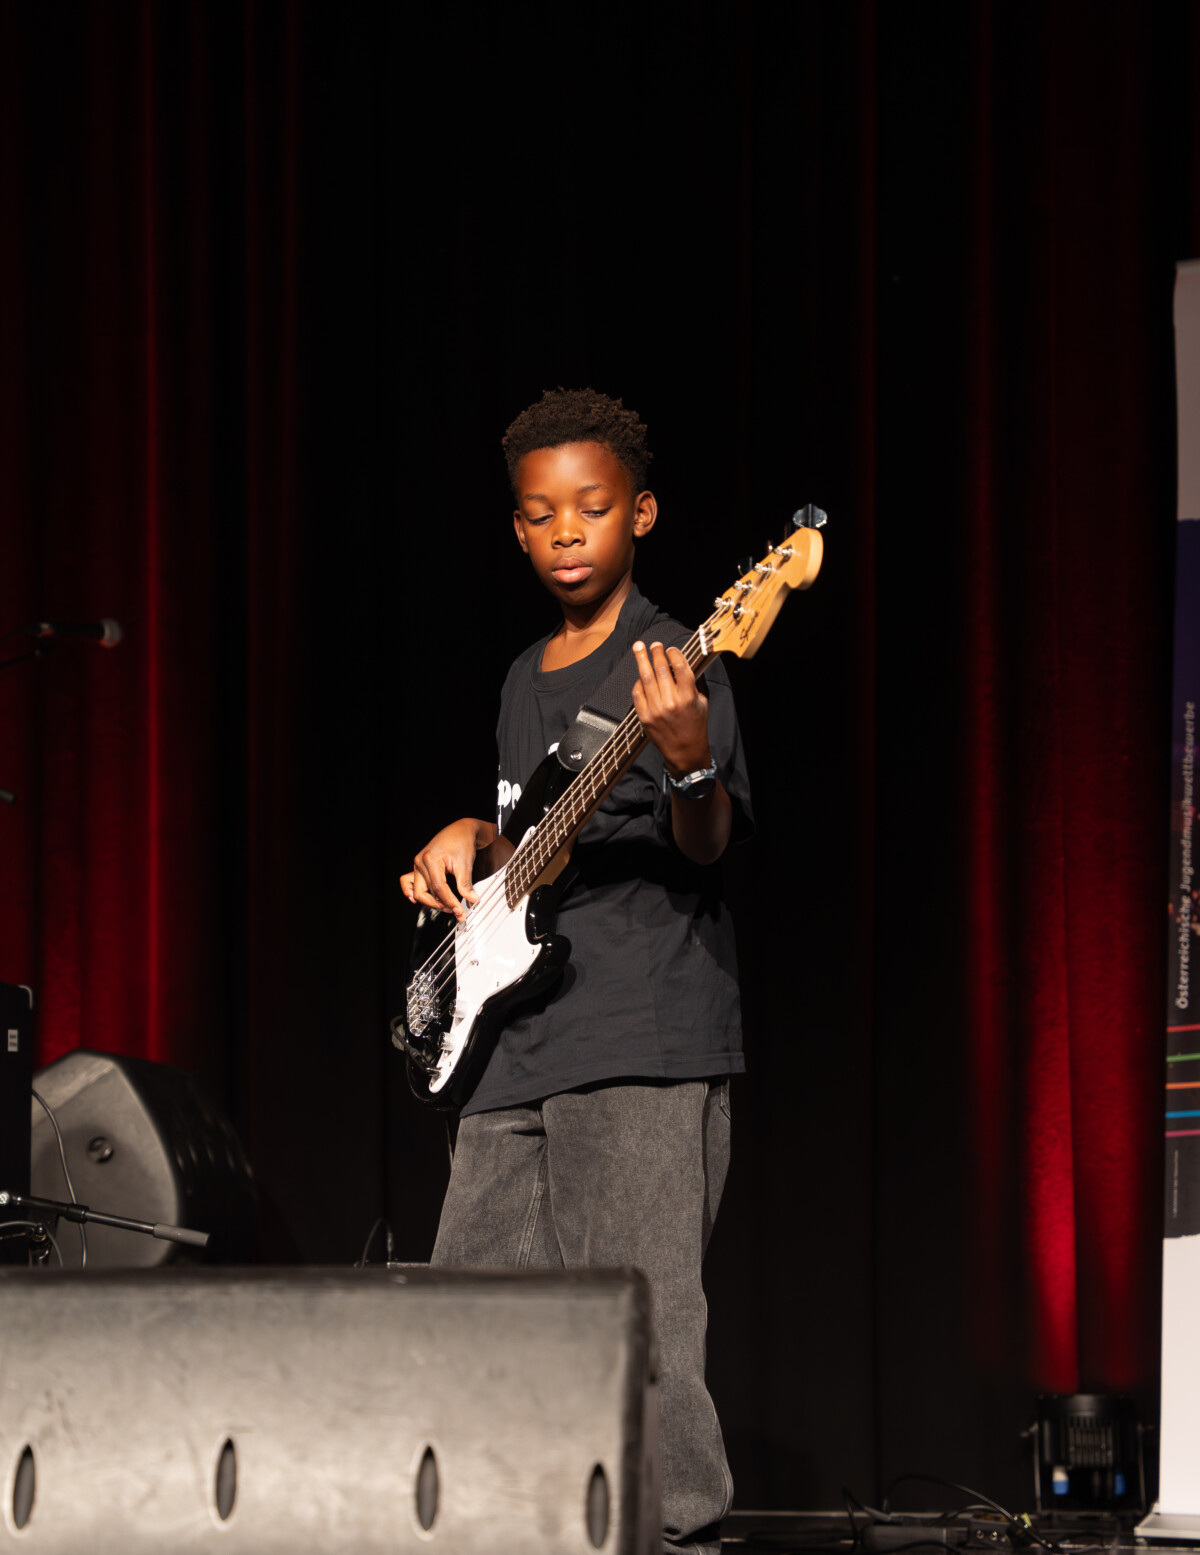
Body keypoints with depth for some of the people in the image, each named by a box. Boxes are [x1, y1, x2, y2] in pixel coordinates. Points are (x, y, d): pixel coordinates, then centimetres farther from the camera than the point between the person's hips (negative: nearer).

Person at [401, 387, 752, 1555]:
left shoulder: (669, 664, -5)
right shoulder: (527, 681, 18)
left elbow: (706, 846, -18)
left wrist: (690, 760, -38)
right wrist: (469, 843, 11)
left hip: (646, 1050, -8)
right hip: (516, 1046, 8)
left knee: (636, 1334, -13)